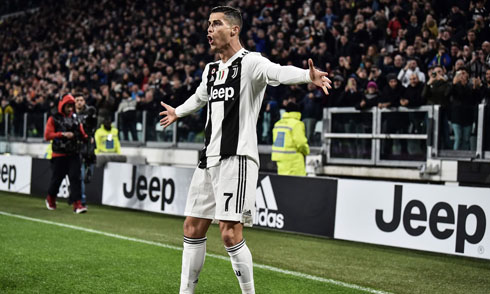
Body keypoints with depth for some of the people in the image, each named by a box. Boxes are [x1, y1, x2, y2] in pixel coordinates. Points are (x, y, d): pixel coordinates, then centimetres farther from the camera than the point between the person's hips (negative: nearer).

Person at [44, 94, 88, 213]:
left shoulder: (75, 119, 14)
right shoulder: (54, 119, 0)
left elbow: (81, 134, 12)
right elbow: (47, 135, -9)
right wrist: (63, 134, -19)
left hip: (73, 154, 3)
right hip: (59, 154, -3)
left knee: (75, 177, -9)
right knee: (57, 178, 6)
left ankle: (77, 204, -14)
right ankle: (50, 199, 34)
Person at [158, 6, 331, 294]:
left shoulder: (250, 62, -8)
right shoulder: (211, 70, 16)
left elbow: (278, 72, -30)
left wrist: (309, 75, -51)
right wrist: (177, 112, 57)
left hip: (236, 158, -8)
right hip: (209, 159, 8)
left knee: (230, 233, -12)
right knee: (193, 228, 11)